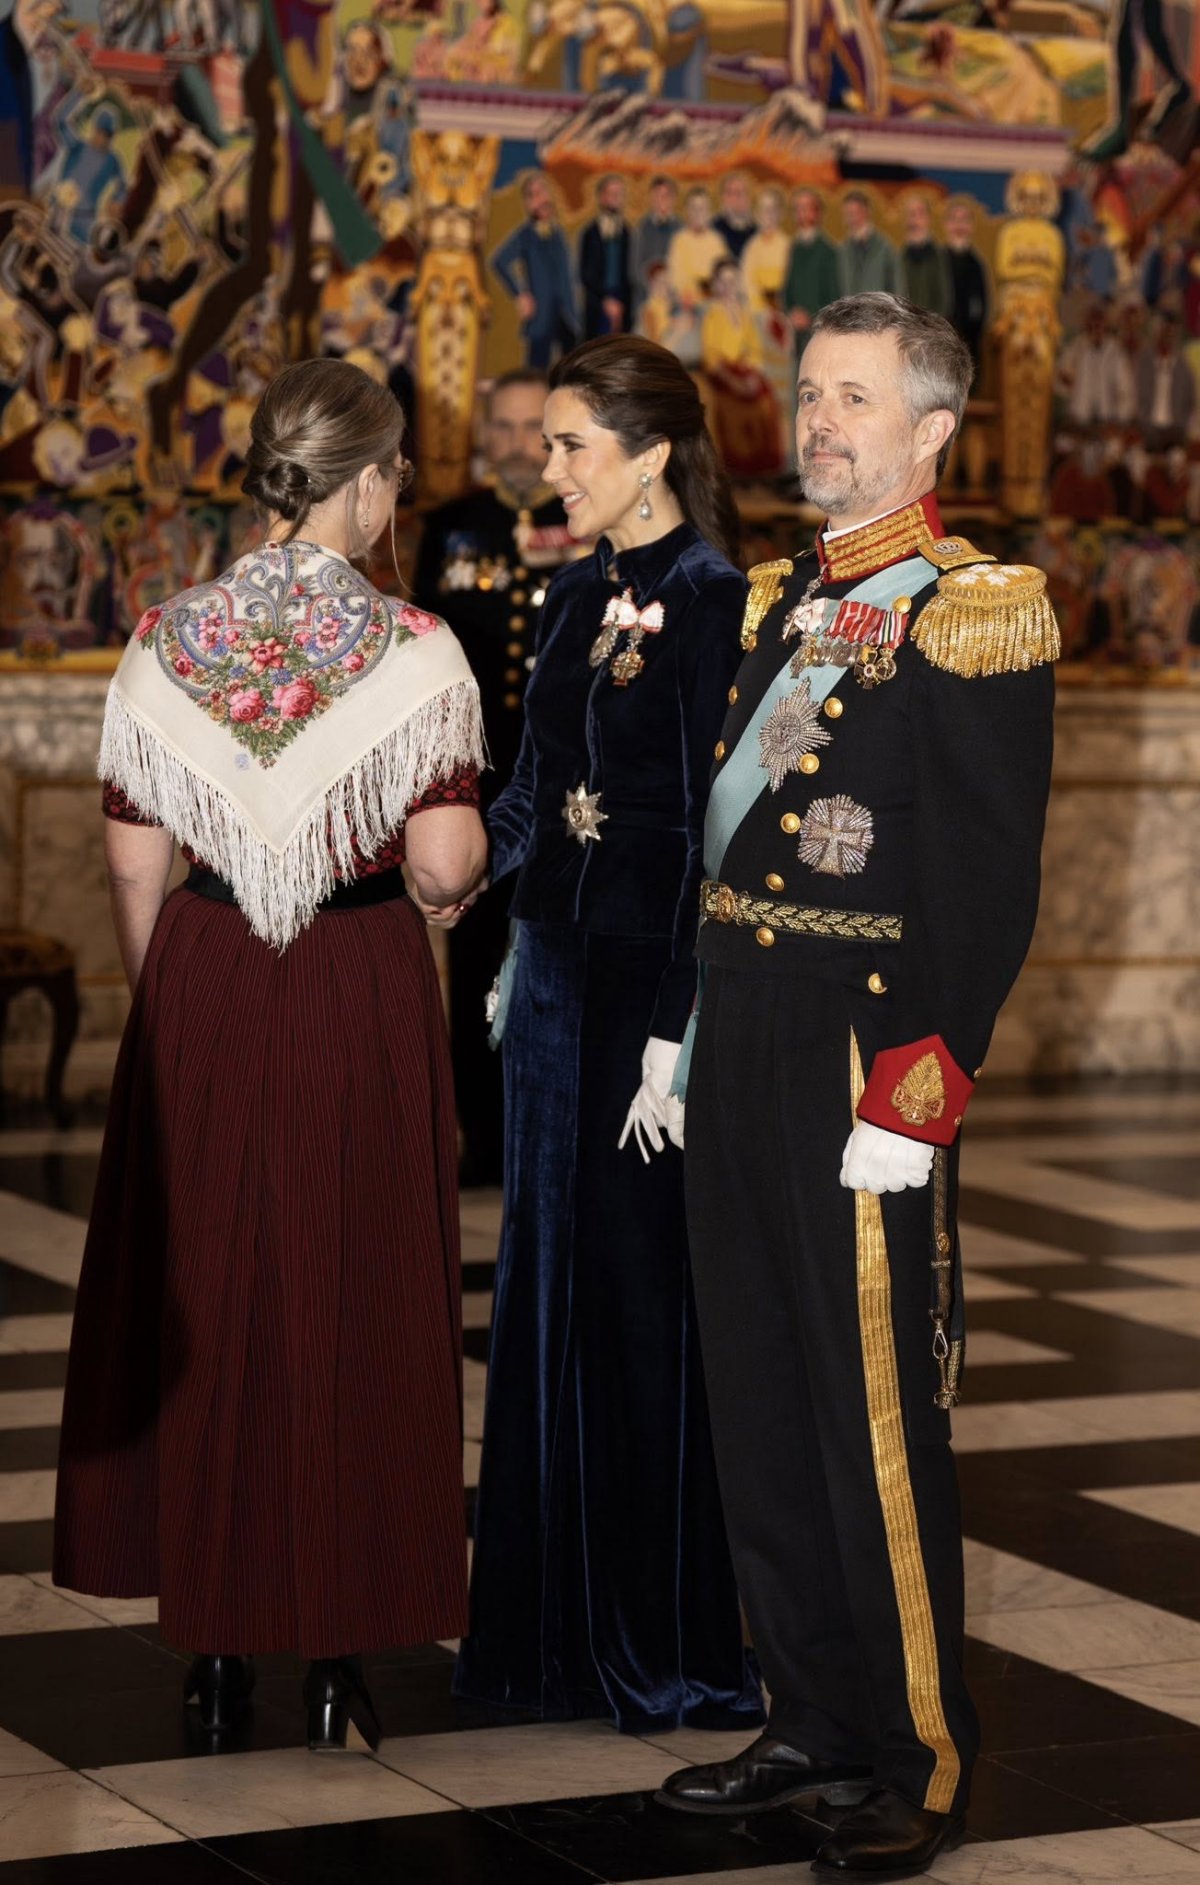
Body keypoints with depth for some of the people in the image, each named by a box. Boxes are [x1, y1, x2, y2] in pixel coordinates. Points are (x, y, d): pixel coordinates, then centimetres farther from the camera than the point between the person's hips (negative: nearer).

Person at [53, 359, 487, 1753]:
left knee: (204, 1294, 13)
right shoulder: (409, 651, -10)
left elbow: (134, 866, 3)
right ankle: (337, 1657, 10)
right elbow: (445, 864, -15)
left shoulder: (166, 644, 0)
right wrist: (469, 853, 8)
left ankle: (213, 1648, 20)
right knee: (352, 1304, 7)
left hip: (203, 991, 3)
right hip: (362, 1004, -3)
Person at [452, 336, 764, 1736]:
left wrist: (677, 1036, -19)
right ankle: (556, 1616, 23)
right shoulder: (579, 592, 11)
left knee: (645, 1294, -2)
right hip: (558, 965, 8)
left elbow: (715, 830, -17)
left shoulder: (709, 601, -14)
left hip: (652, 978, -8)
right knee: (551, 1279, 12)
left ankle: (672, 1643, 10)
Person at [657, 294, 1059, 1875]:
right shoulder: (779, 604, 15)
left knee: (878, 1421, -2)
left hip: (867, 1059, -8)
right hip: (741, 1050, 8)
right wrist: (699, 1032, 11)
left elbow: (989, 886, -14)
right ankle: (816, 1724, 26)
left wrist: (917, 1088, -19)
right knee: (760, 1404, 13)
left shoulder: (975, 617, -9)